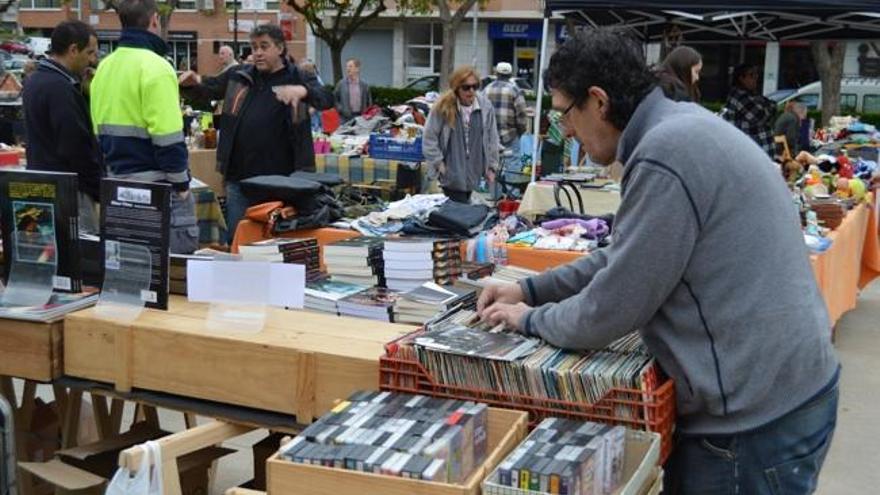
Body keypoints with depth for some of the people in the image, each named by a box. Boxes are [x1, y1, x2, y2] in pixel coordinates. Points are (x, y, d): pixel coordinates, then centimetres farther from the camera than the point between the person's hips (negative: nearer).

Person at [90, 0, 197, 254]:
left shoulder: (104, 67, 11)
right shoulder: (154, 67, -13)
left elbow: (98, 130, 16)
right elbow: (167, 136, -18)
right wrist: (181, 183, -11)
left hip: (117, 180, 8)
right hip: (155, 183, -8)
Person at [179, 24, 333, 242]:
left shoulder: (298, 79, 1)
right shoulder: (239, 76, 11)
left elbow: (327, 99, -15)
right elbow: (208, 89, 19)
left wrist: (302, 91, -36)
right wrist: (194, 82, -5)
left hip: (280, 179, -3)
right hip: (239, 176, 3)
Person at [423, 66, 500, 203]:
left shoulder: (486, 106, -2)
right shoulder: (443, 107, -10)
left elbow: (492, 139, 7)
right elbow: (429, 138, -3)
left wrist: (491, 167, 8)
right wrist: (439, 163, -6)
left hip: (473, 175, 3)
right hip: (452, 175, -3)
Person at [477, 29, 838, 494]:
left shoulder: (665, 156, -23)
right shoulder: (681, 126, 9)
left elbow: (608, 312, -18)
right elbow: (626, 256, 19)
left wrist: (530, 319, 0)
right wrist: (530, 289, 15)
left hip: (757, 414, -9)